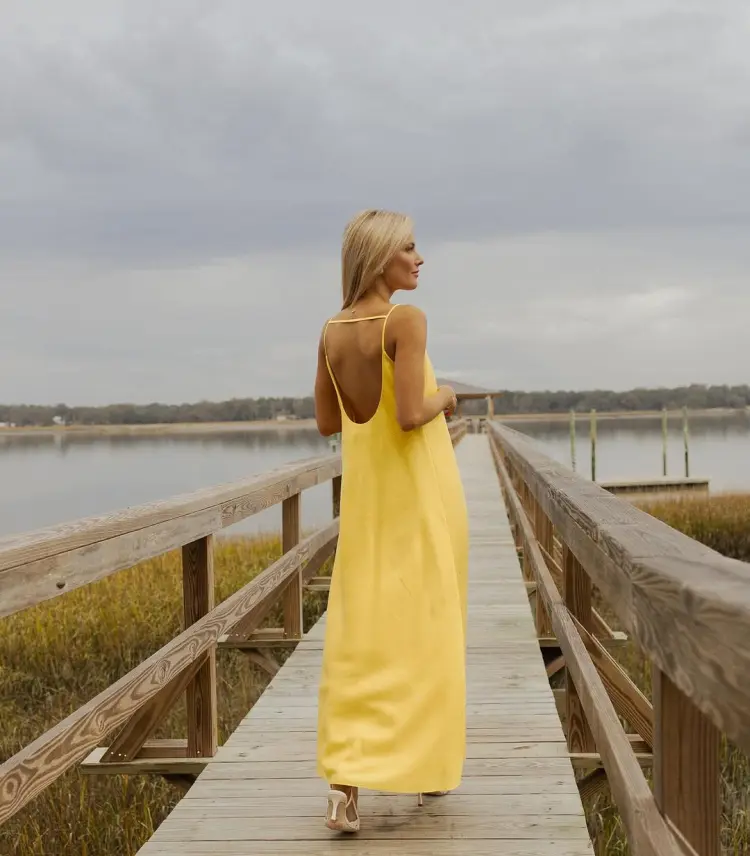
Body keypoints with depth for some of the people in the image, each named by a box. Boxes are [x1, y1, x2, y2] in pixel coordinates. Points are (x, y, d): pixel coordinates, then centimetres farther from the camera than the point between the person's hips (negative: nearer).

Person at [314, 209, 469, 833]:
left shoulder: (331, 333, 6)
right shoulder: (407, 321, -15)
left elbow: (327, 422, 13)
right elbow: (410, 416, -23)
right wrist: (443, 398, -4)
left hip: (365, 487, 6)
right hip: (419, 487, -6)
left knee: (359, 632, 5)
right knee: (425, 627, 8)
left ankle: (346, 781, -5)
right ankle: (430, 764, 21)